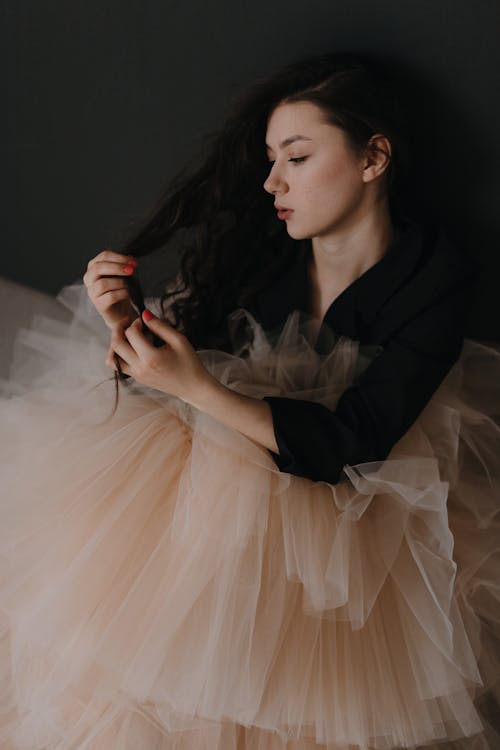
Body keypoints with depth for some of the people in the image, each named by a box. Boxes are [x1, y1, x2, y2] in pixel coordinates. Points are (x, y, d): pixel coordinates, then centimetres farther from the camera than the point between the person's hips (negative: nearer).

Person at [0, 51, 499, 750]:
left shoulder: (436, 281, -19)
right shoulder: (264, 245, -9)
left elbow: (349, 443, -24)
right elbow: (188, 344, -1)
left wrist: (198, 388, -32)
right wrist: (125, 322, -24)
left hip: (339, 491, -3)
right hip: (209, 440, 4)